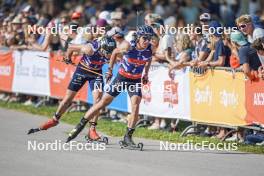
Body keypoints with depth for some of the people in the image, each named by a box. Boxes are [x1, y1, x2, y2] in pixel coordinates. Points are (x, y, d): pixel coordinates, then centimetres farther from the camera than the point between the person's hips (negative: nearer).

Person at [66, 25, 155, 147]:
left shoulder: (150, 48, -14)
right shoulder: (128, 46, -23)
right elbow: (115, 52, -3)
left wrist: (146, 74, 9)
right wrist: (110, 69, 2)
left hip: (136, 81, 1)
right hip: (121, 77, -1)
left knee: (135, 104, -21)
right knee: (103, 102, 1)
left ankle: (128, 137, -13)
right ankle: (80, 126, 14)